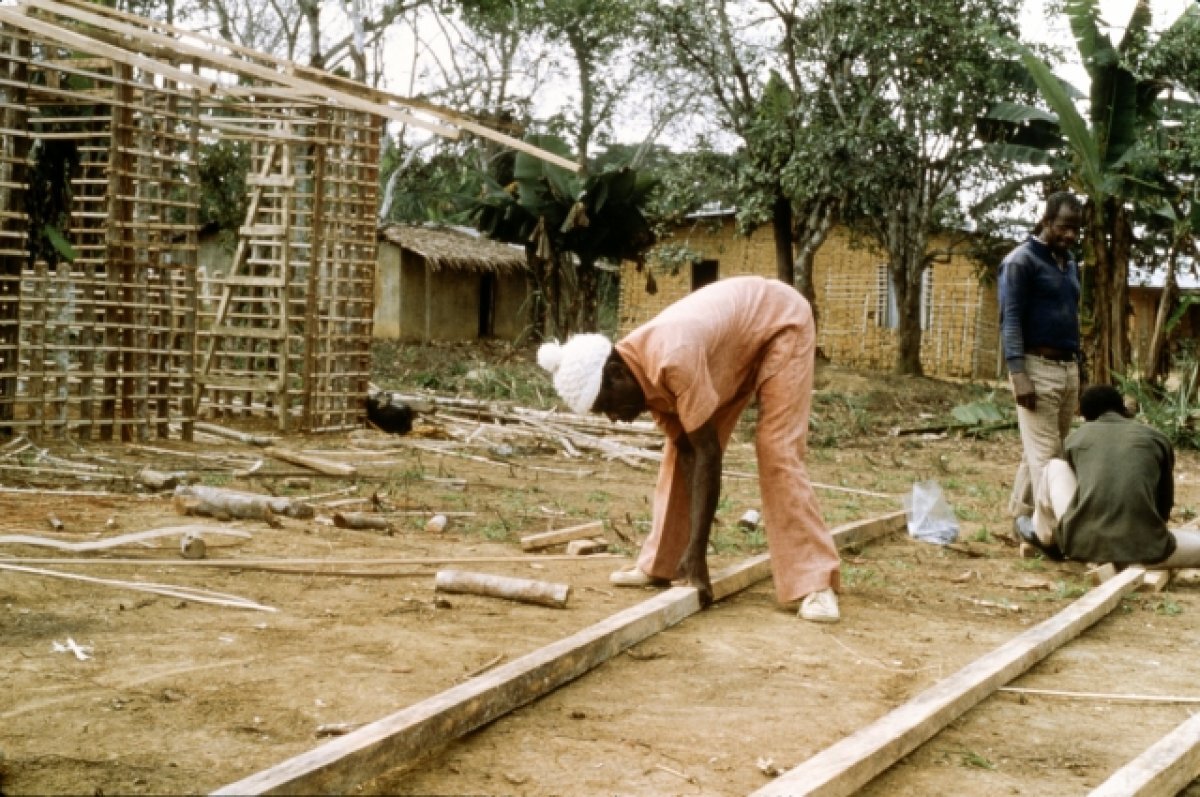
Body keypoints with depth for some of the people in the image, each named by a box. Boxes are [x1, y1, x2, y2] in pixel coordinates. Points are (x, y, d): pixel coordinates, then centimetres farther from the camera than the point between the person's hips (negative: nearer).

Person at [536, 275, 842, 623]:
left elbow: (709, 453, -34)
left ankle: (815, 584, -19)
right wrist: (693, 552, -17)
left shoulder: (672, 359, -38)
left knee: (777, 452, -18)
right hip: (736, 338, 8)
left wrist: (696, 553, -31)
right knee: (683, 447, 3)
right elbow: (688, 451, -10)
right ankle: (658, 564, 11)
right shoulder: (644, 374, -12)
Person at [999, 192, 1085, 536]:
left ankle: (1021, 514, 16)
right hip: (1037, 367, -7)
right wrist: (1018, 374, -21)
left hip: (1068, 368, 8)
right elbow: (1010, 320, -12)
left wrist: (1077, 373, 19)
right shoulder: (1021, 261, -7)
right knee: (1044, 451, -10)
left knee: (1048, 449, 9)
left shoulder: (1070, 263, 17)